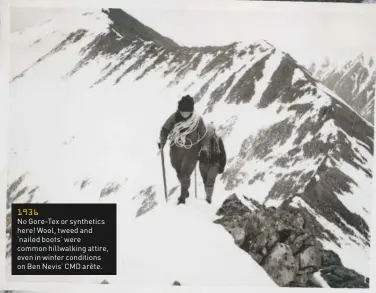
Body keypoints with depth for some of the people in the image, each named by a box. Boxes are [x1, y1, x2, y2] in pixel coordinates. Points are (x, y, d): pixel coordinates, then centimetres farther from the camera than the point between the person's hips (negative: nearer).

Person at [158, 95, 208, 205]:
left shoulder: (198, 120, -15)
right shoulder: (174, 117, -13)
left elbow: (203, 136, -4)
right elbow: (165, 129, -3)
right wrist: (162, 143, -16)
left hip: (191, 151, -3)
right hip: (176, 150, 3)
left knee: (185, 175, -6)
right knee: (179, 172, 18)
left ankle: (183, 196, 17)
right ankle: (185, 191, 45)